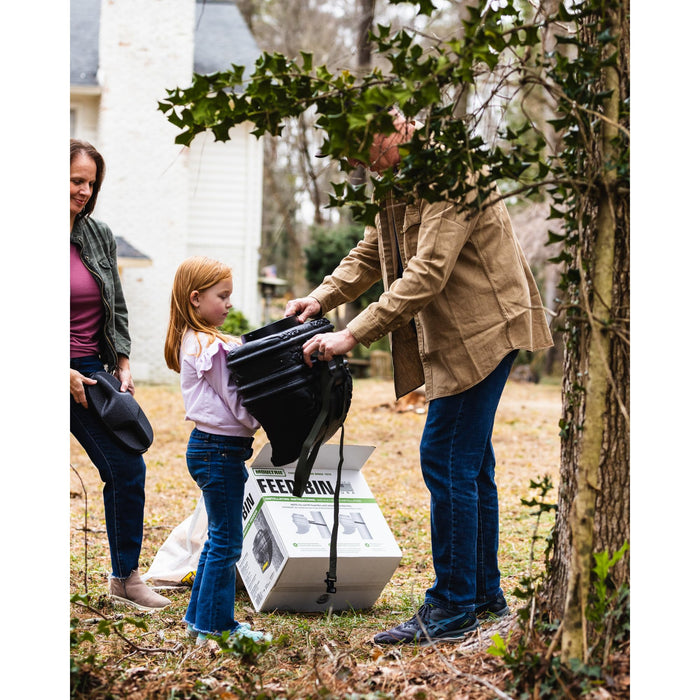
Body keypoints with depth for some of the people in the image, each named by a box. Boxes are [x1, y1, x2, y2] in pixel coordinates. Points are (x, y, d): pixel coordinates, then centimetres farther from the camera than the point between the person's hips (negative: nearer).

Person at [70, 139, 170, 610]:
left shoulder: (99, 236, 8)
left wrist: (122, 365, 6)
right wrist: (67, 376, -14)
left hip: (92, 373, 5)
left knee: (128, 469, 2)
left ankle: (125, 576, 17)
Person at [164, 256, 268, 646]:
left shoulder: (193, 342, 13)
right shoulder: (213, 347, -19)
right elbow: (238, 404, -17)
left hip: (211, 448, 10)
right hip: (219, 450, -10)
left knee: (219, 538, 18)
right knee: (226, 542, -2)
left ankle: (200, 617, 27)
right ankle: (214, 627, 5)